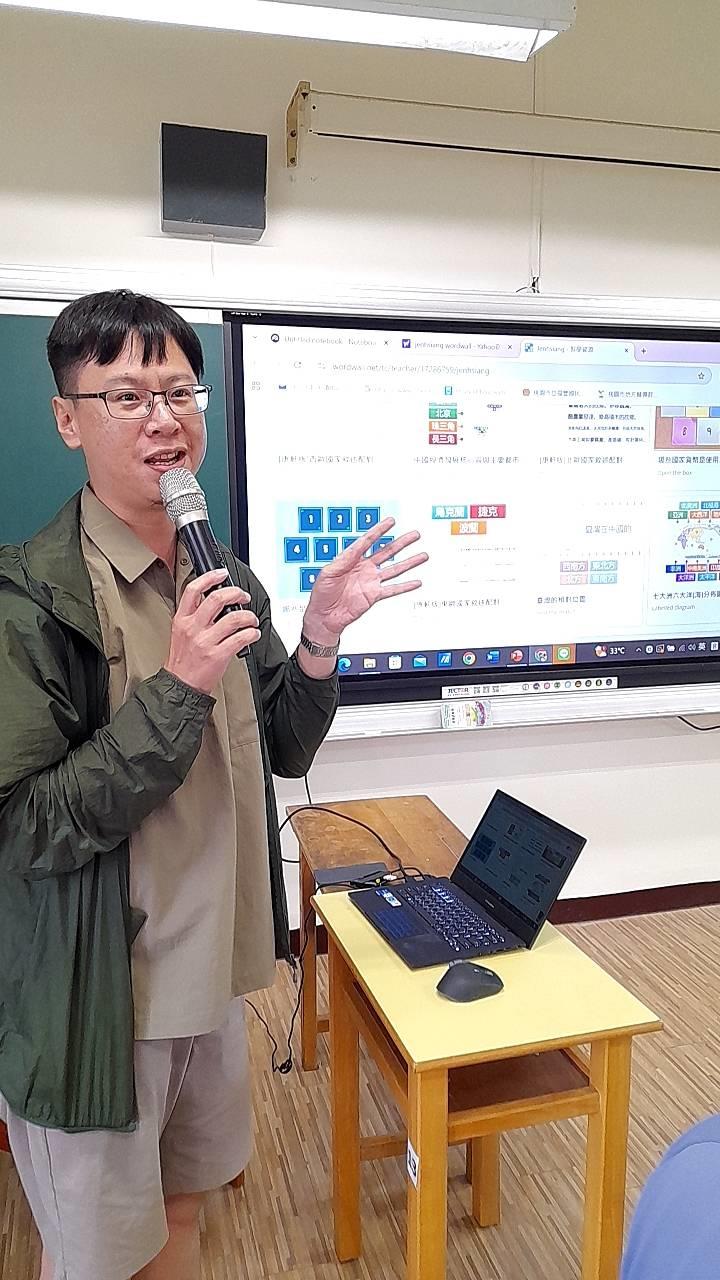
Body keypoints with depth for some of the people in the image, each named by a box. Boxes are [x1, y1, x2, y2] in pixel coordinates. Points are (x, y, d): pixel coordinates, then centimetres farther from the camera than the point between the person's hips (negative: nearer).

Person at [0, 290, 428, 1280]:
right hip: (92, 996, -5)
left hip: (212, 969, 6)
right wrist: (177, 688, -29)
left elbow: (285, 752, 5)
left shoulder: (224, 577, 1)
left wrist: (320, 640, -12)